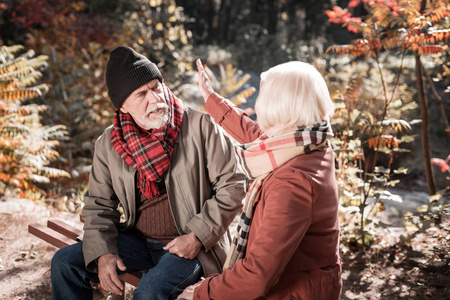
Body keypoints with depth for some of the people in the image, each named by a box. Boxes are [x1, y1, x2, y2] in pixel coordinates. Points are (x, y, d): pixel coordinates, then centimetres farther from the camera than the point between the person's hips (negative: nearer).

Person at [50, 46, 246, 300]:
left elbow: (233, 185, -10)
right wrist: (102, 252, -9)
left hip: (189, 245, -5)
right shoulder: (109, 144, 2)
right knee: (65, 263, -6)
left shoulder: (200, 126, -11)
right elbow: (99, 204, 8)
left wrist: (198, 236, -16)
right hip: (138, 240, 5)